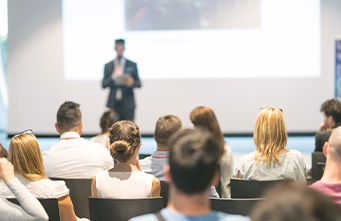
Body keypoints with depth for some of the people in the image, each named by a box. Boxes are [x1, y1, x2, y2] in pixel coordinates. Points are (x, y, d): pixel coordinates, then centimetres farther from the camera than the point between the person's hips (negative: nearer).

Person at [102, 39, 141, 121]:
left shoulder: (132, 65, 9)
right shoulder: (108, 66, 10)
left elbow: (138, 84, 7)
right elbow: (103, 85, 4)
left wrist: (131, 83, -15)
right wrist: (113, 77, -12)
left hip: (128, 105, -1)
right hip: (113, 104, 1)